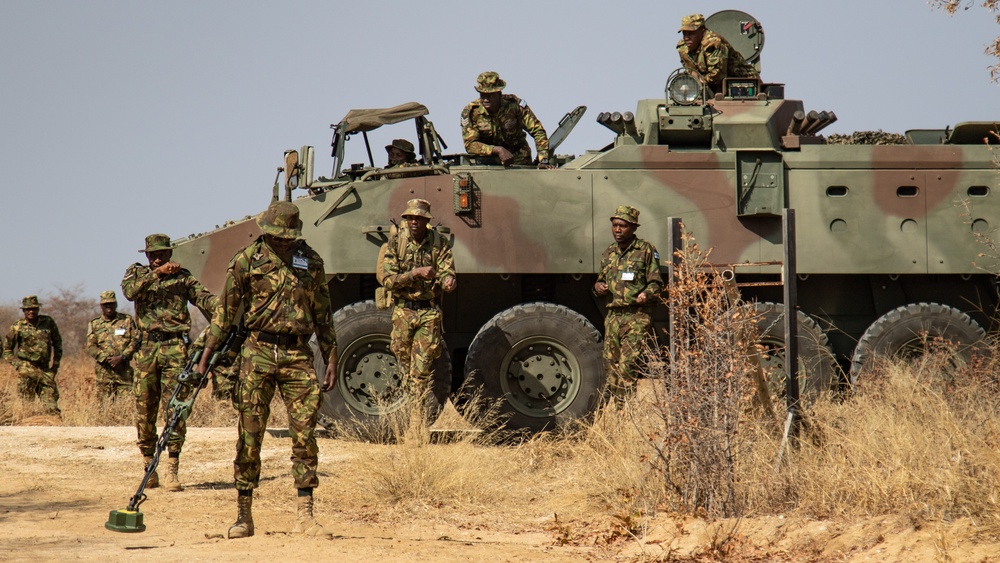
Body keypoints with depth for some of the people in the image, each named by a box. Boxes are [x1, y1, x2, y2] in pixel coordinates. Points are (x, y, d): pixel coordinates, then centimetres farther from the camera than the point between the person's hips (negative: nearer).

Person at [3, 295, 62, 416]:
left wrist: (56, 363, 11)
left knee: (51, 404, -1)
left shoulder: (48, 322, 4)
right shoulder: (17, 328, -2)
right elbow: (7, 349, 7)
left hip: (45, 369, 3)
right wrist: (17, 364, -4)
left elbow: (57, 342, 17)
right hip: (27, 369, -3)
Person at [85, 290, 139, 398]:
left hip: (124, 370, -1)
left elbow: (135, 341, 2)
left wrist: (122, 358, -11)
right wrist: (108, 359, -10)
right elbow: (91, 347, 4)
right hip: (104, 371, 1)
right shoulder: (94, 324, 12)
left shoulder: (127, 320, 11)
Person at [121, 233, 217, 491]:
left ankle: (172, 470, -7)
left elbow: (204, 299, -2)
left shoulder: (182, 277, 9)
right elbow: (129, 291, -10)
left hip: (174, 347, -2)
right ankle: (148, 468, 13)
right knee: (144, 411, 4)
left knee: (175, 409, -8)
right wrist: (157, 273, -17)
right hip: (146, 348, 2)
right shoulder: (137, 273, 12)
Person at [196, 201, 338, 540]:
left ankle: (304, 516, -2)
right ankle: (243, 517, 9)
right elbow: (226, 310, 6)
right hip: (258, 353, -2)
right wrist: (207, 353, 2)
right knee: (249, 436, 0)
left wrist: (331, 359, 11)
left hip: (298, 356, 2)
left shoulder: (311, 262, 9)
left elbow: (323, 315, 15)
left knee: (305, 435, -5)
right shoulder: (247, 261, 3)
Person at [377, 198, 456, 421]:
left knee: (422, 370, -7)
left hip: (429, 313, -1)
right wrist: (415, 273, -23)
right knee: (405, 366, 10)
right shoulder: (395, 244, -2)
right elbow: (387, 280, -10)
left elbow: (447, 273, -7)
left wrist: (449, 281, -32)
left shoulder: (439, 243, -1)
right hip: (403, 312, 1)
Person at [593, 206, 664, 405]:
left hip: (637, 316, -6)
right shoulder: (608, 254, 17)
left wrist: (647, 294, -21)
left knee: (628, 365, -15)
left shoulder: (646, 251, 0)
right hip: (613, 316, 6)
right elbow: (601, 281, 28)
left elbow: (656, 282, 0)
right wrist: (598, 287, 5)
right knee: (611, 365, 4)